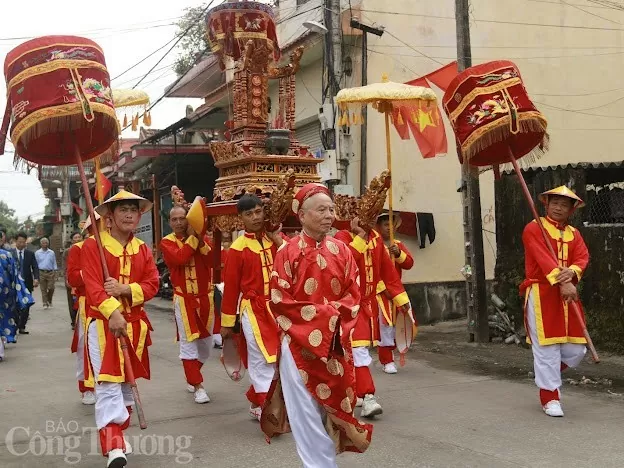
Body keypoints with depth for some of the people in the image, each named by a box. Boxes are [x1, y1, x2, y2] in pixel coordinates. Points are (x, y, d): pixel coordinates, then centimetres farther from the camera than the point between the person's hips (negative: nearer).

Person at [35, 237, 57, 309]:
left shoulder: (52, 253, 9)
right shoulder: (37, 253, 7)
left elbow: (54, 263, 12)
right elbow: (36, 264, 8)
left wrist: (55, 273, 5)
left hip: (50, 272, 0)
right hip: (41, 272, 0)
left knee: (51, 288, -6)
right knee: (43, 289, -1)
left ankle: (49, 301, 17)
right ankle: (45, 303, 4)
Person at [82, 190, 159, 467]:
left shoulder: (143, 249, 10)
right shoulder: (93, 246, -6)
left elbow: (152, 285, 1)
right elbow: (92, 286, -18)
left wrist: (125, 289, -18)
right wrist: (113, 313, -32)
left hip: (135, 323, 6)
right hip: (103, 322, -5)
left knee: (126, 382, 15)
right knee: (108, 384, -14)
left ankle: (118, 435, 32)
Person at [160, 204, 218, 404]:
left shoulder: (202, 238, 4)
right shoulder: (167, 242, -3)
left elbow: (213, 261, -11)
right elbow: (179, 258, -23)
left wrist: (201, 240, -19)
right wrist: (192, 237, -18)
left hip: (205, 297, 4)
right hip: (184, 299, -3)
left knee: (206, 342, 13)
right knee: (188, 343, -6)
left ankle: (191, 377, 34)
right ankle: (198, 386, 2)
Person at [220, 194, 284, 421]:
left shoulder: (277, 240, 4)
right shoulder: (238, 248, -7)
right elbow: (230, 286, -4)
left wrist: (279, 241, -12)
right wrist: (227, 323, -1)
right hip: (253, 310, -4)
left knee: (279, 356, 10)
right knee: (263, 359, -4)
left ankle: (257, 401, 28)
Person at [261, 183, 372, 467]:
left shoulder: (342, 251, 6)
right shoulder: (288, 252, -7)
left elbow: (353, 297, 5)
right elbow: (280, 301, -10)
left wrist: (334, 316, -13)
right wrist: (324, 313, -13)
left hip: (335, 342, 4)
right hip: (299, 342, -4)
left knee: (332, 405, 10)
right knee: (306, 410, -1)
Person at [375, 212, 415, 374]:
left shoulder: (398, 245, 10)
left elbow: (409, 263, -1)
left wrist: (398, 253, -19)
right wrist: (383, 287, -18)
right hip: (379, 292, -5)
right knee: (384, 326, -7)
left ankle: (389, 350, 33)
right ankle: (387, 361, -1)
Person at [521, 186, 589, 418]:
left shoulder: (574, 234, 16)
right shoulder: (534, 229, -2)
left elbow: (582, 258, -1)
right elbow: (543, 258, -16)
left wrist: (571, 273, -24)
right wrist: (561, 283, -28)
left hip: (568, 293, 6)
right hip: (541, 293, -5)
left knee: (576, 349, 4)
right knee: (546, 347, -3)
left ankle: (549, 375, 31)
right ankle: (550, 397, 10)